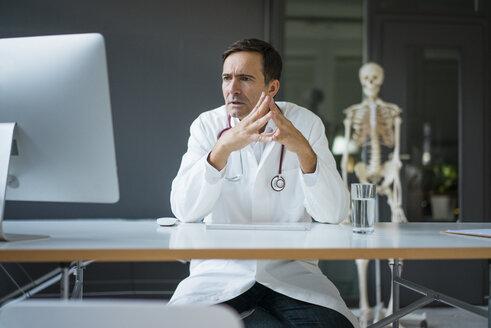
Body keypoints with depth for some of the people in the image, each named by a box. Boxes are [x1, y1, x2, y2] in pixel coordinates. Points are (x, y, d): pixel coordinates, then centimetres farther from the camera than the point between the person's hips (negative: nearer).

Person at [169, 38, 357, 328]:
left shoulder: (306, 124, -1)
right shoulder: (207, 125, -1)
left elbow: (335, 213, -11)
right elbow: (184, 210, -15)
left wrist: (303, 149, -27)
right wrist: (223, 148, -29)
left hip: (291, 268, 1)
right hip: (221, 268, 0)